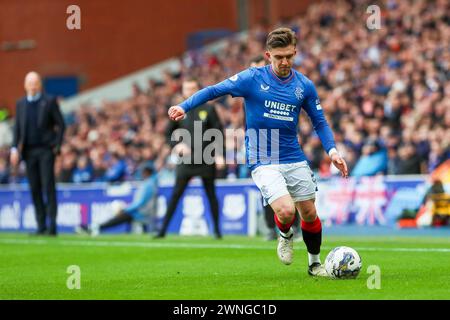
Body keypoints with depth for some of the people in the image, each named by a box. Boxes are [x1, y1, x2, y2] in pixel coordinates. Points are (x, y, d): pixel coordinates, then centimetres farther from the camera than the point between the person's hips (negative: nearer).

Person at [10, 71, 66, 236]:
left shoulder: (50, 101, 1)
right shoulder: (21, 104, 12)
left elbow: (61, 124, 0)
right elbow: (17, 128, 12)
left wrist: (57, 146, -7)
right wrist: (15, 149, 1)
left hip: (46, 150, -4)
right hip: (29, 151, 4)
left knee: (48, 187, -9)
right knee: (35, 189, 2)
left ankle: (52, 226, -11)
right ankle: (41, 226, 5)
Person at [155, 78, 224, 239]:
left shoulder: (208, 109, 2)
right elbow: (169, 134, 12)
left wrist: (219, 154, -9)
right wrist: (177, 145, -6)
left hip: (206, 160, -1)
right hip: (186, 160, 1)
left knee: (211, 194, 4)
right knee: (175, 195, -4)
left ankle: (217, 230, 13)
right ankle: (163, 229, -3)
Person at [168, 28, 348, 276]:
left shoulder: (304, 86, 3)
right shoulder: (252, 78, -7)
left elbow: (320, 122, 12)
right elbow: (214, 90, -4)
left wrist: (332, 151, -2)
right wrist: (184, 107, -18)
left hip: (295, 160, 4)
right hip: (263, 163, -4)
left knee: (309, 214, 5)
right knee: (286, 211, -21)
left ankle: (314, 263, 29)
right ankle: (285, 235, 16)